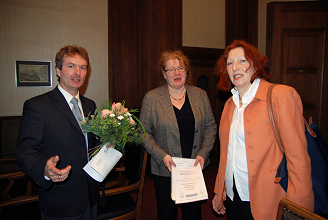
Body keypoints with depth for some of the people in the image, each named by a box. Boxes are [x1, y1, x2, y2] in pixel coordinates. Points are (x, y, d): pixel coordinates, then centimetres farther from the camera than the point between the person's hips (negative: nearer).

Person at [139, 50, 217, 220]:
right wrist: (161, 156, -15)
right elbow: (144, 133, -4)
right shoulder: (151, 98, -5)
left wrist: (203, 153, -5)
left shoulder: (200, 95, 3)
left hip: (195, 168, 3)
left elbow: (211, 126, 6)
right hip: (165, 169, -2)